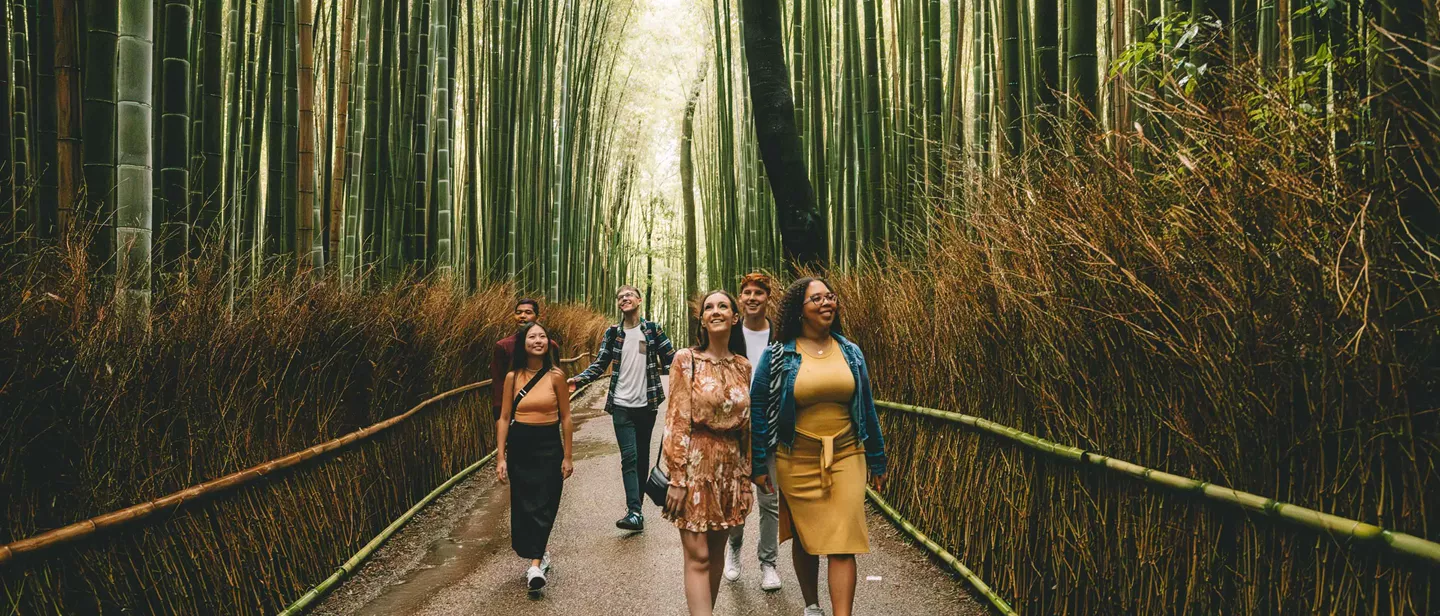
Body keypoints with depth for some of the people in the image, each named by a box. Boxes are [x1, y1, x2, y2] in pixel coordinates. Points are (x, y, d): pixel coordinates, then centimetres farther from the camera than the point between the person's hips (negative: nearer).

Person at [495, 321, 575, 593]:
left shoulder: (556, 375, -5)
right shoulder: (513, 377, 0)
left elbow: (565, 418, 0)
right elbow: (504, 418, 3)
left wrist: (567, 456, -1)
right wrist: (500, 457, -2)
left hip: (549, 445, -2)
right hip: (519, 446, 2)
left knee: (543, 504, -7)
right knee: (523, 504, 7)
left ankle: (535, 563, -5)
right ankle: (540, 553, 27)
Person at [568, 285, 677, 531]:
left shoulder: (652, 329, 1)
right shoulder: (612, 333, 4)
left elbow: (670, 360, 0)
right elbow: (599, 365, 4)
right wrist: (578, 380, -13)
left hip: (647, 404, 0)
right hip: (622, 405, 0)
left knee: (642, 456, 10)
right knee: (629, 457, -9)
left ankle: (635, 505, 22)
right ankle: (635, 512, -14)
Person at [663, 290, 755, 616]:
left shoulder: (743, 366, 7)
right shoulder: (686, 359, -5)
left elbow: (746, 425, 11)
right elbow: (676, 421, -9)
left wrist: (746, 476, 10)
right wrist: (677, 478, -13)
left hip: (730, 467, 4)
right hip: (695, 463, -4)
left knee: (716, 550, 11)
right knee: (697, 555, -5)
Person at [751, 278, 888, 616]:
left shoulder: (850, 352, 5)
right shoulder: (777, 355, -4)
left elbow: (866, 407, 10)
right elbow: (757, 409, -2)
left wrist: (876, 458, 11)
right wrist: (759, 464, -4)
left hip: (845, 457, 1)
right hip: (798, 462, -1)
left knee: (842, 543, -5)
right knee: (805, 539, 13)